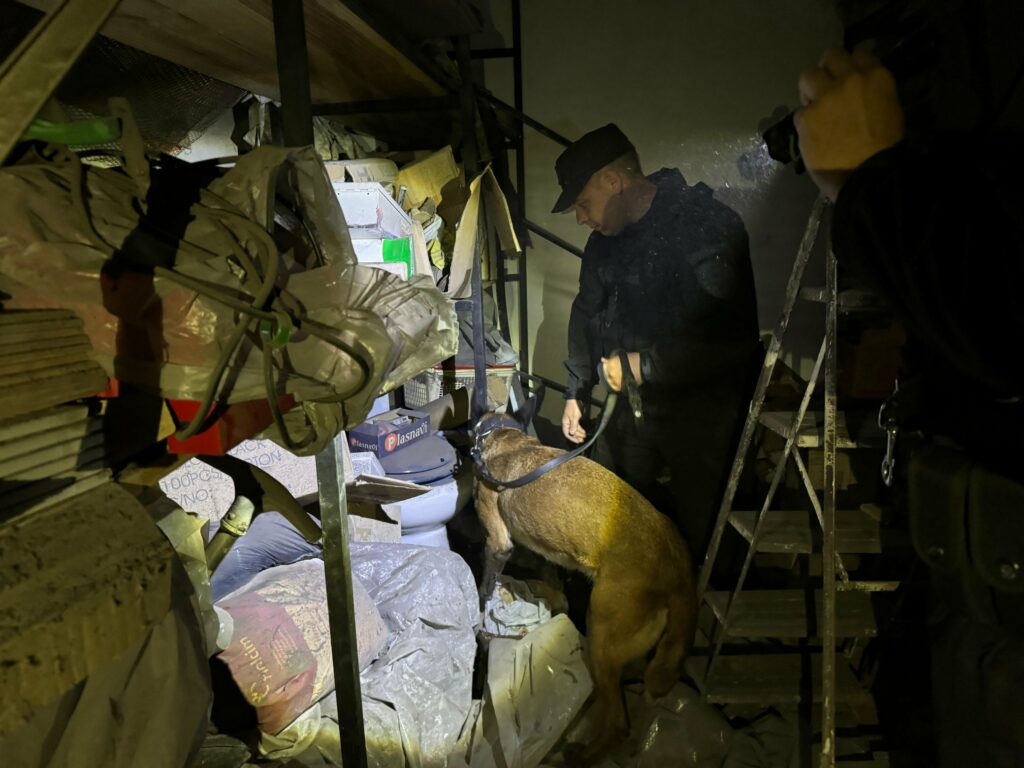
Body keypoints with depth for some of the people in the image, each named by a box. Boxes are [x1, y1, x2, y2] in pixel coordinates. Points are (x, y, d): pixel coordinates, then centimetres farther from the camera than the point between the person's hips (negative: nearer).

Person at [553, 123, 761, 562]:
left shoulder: (706, 226, -20)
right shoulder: (605, 240, 5)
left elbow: (732, 337, -27)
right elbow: (588, 315, 17)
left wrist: (646, 365, -22)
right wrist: (576, 393, 12)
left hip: (703, 407, -7)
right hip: (634, 403, 7)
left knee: (700, 532, 0)